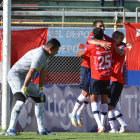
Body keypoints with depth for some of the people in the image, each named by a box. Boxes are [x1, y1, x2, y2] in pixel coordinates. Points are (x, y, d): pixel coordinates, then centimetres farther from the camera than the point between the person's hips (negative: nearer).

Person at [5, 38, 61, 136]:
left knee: (40, 99, 11)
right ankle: (10, 130, -32)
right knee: (21, 100, -28)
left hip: (25, 78, 10)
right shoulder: (39, 54, -28)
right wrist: (24, 88, -33)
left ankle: (41, 129, 18)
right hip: (15, 75, -10)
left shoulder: (47, 55, 4)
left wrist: (40, 89, 6)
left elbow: (43, 73, 8)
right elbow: (31, 72, -32)